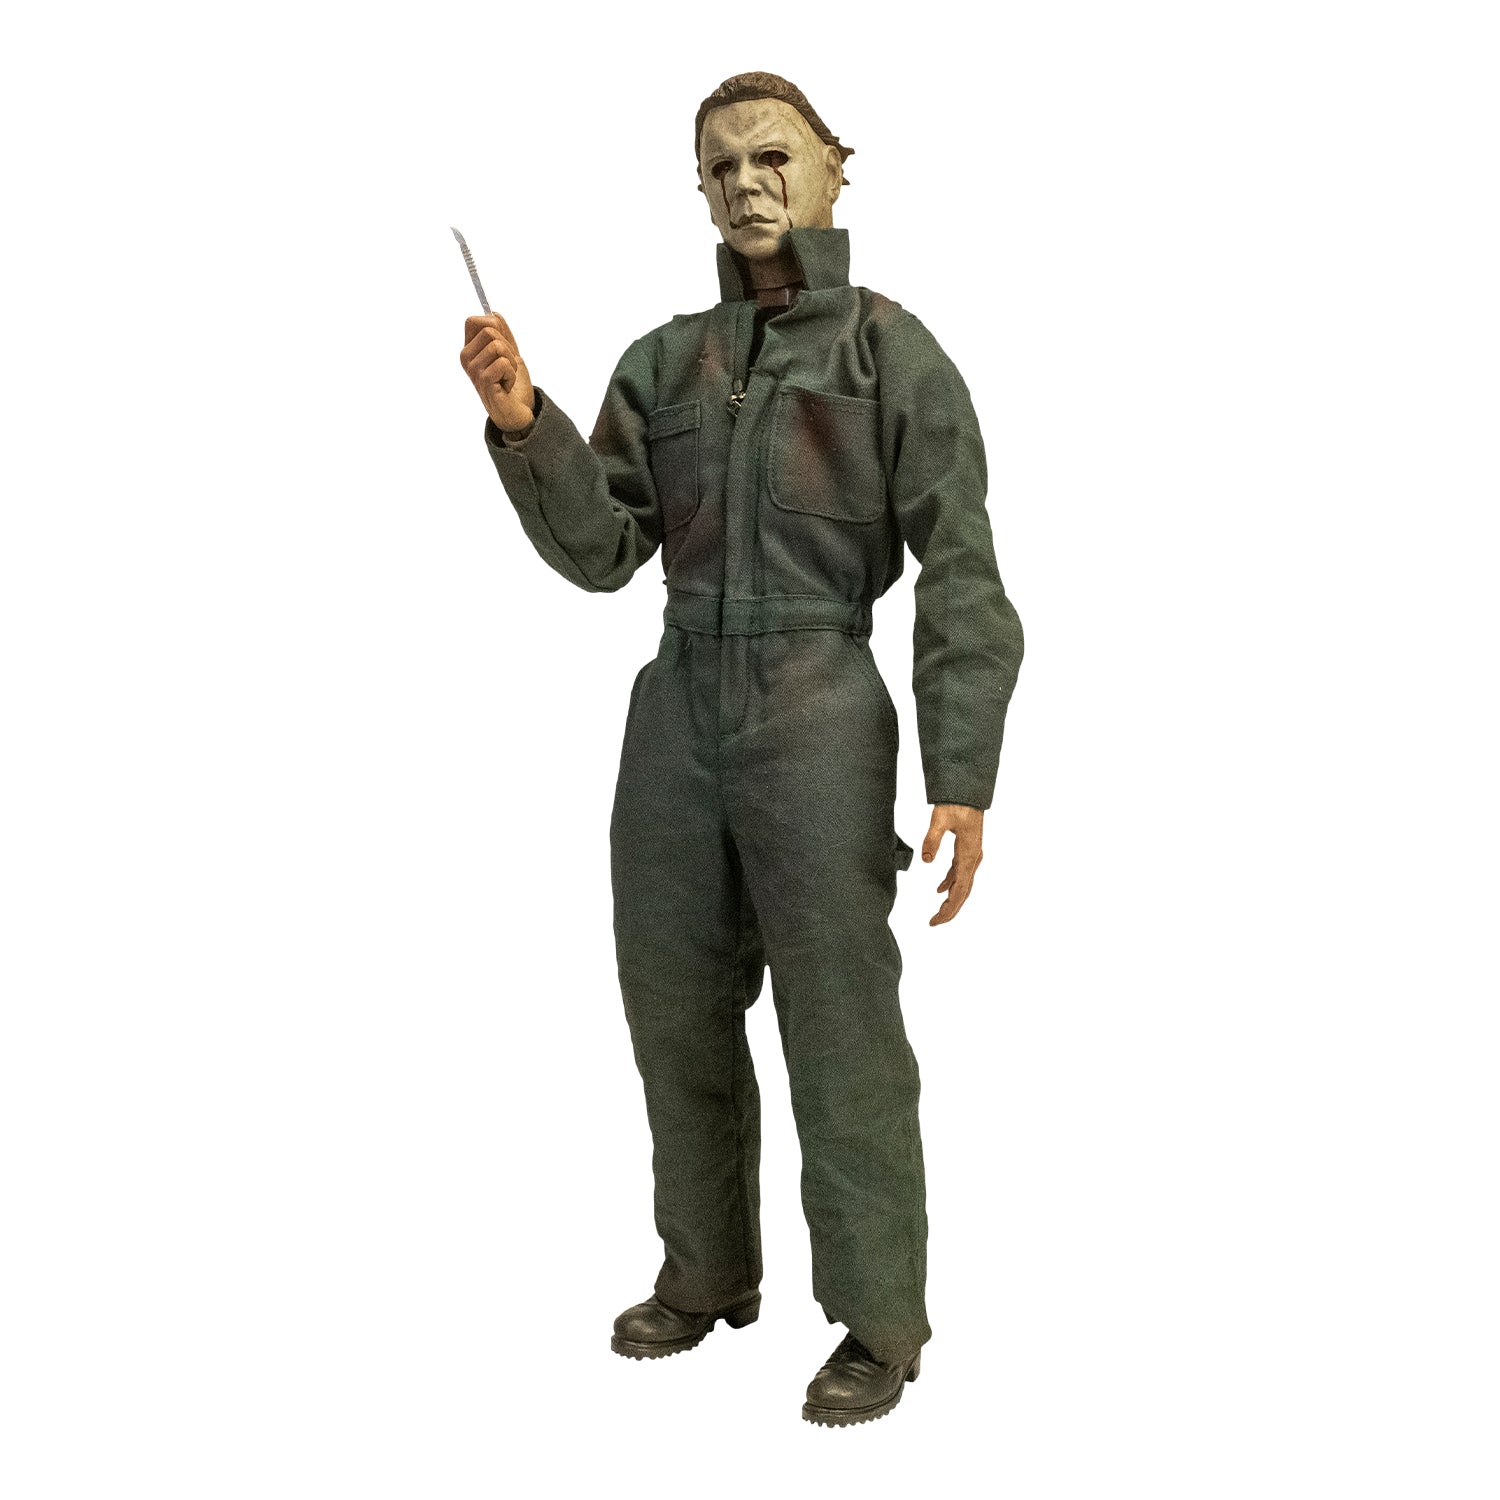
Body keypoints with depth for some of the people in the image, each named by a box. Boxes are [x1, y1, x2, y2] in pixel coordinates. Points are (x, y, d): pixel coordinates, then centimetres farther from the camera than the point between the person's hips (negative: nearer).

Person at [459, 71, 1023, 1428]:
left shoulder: (893, 350, -3)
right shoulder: (665, 362, 10)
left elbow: (962, 578, -7)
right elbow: (600, 550, 4)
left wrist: (962, 777, -15)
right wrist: (523, 425, -13)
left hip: (820, 720, -5)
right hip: (677, 716, 5)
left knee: (841, 1033, 0)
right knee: (678, 1016, 14)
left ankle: (882, 1323, 17)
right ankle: (708, 1275, 34)